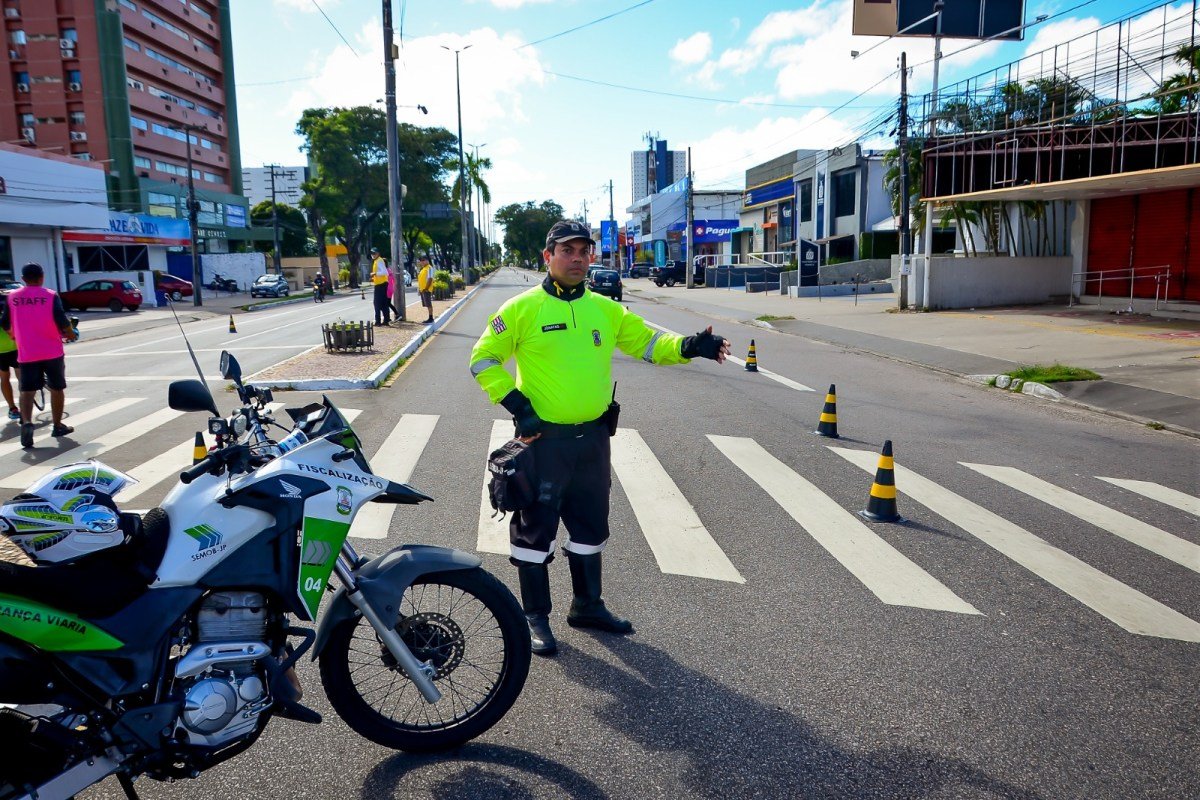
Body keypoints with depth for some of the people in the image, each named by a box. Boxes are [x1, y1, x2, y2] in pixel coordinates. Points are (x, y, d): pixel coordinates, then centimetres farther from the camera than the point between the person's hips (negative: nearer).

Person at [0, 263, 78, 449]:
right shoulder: (51, 295, -6)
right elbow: (62, 321, -14)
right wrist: (70, 333, 6)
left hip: (26, 353, 2)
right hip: (52, 352, -2)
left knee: (27, 390, 3)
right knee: (57, 388, 12)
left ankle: (26, 422, -20)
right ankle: (57, 426, 19)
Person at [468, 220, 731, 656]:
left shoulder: (605, 309, 7)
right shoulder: (523, 308, -6)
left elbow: (647, 341, 11)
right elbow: (483, 358, -3)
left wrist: (688, 346, -8)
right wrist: (516, 405, -11)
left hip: (593, 437, 5)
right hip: (545, 439, -5)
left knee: (591, 526, 17)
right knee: (536, 528, 4)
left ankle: (587, 605, 35)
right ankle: (536, 616, 20)